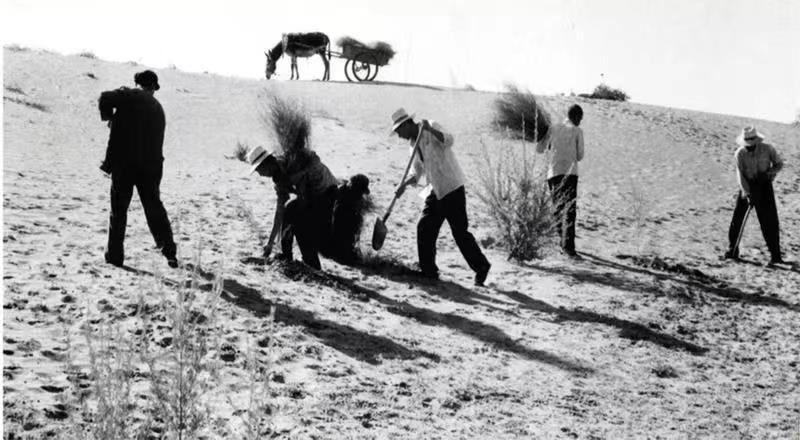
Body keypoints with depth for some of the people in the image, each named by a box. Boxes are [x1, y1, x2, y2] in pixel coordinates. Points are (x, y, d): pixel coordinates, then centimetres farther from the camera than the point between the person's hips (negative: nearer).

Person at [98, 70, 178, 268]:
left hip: (124, 163, -4)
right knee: (154, 208, 14)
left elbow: (105, 98, -14)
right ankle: (169, 250, 8)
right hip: (151, 165, 4)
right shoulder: (158, 108, 17)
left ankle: (114, 255, 3)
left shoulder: (130, 96, -2)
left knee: (119, 209, 4)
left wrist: (108, 116, 3)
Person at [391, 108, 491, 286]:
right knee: (424, 229, 3)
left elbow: (448, 141, -26)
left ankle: (481, 268, 6)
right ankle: (429, 271, 12)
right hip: (435, 191, 8)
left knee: (460, 232, -7)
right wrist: (405, 184, 2)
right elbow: (417, 173, 19)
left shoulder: (431, 127, -8)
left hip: (452, 188, -8)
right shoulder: (414, 144, 15)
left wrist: (430, 129, -37)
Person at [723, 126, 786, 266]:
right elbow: (740, 174, -17)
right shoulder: (739, 154, -12)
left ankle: (776, 255, -1)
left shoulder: (768, 149, -11)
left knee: (769, 220, -6)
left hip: (764, 185, -1)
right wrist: (747, 194, -28)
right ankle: (732, 250, 11)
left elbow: (779, 163, 2)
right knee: (737, 216, -2)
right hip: (748, 185, 1)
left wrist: (770, 173, -19)